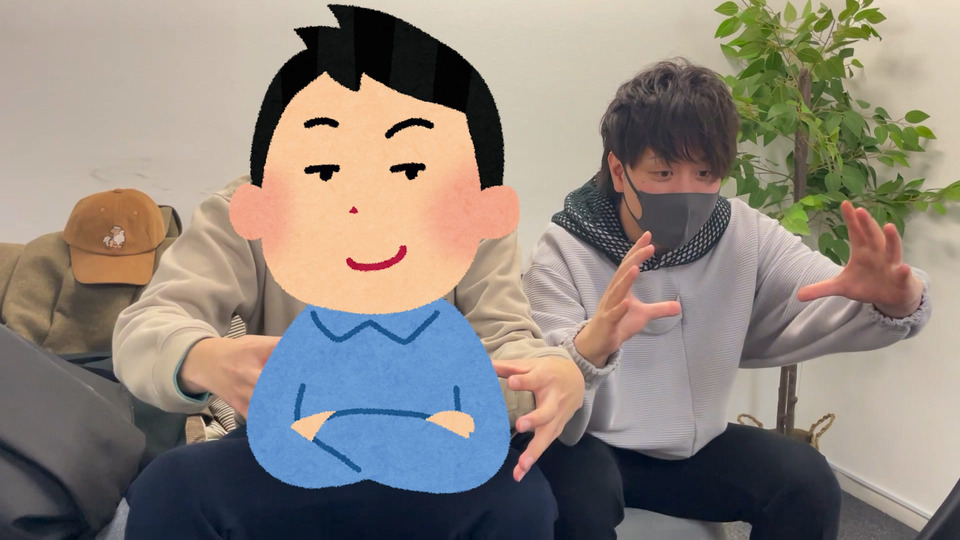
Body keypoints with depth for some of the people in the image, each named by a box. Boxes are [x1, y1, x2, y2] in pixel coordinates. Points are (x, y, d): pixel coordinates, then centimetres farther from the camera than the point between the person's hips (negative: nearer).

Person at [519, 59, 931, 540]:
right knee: (579, 492, -34)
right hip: (591, 448, -4)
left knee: (807, 482, -14)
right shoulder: (565, 253, -20)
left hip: (694, 445, 4)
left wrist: (895, 300, -43)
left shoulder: (744, 236, -8)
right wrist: (589, 347, -54)